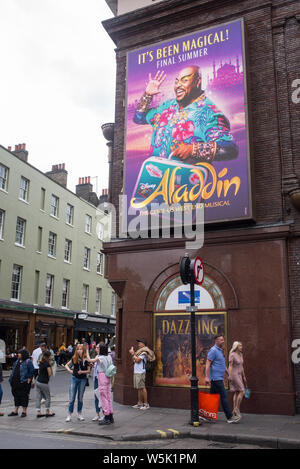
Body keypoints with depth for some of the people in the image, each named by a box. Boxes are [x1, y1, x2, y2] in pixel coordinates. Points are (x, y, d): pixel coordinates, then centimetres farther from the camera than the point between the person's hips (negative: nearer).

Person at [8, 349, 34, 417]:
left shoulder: (28, 361, -10)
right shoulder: (17, 361, 15)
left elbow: (32, 371, -12)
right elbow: (14, 370, 20)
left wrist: (29, 379, -14)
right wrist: (11, 379, 13)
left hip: (24, 382, -8)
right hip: (16, 381, 8)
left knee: (24, 396, 0)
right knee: (16, 395, 13)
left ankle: (24, 411, 9)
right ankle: (15, 411, 23)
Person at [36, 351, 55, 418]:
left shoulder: (41, 363, 8)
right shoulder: (47, 364, -13)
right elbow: (49, 374, -12)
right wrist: (50, 364, -3)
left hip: (37, 381, 7)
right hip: (44, 382, -7)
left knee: (38, 397, 7)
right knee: (48, 397, 8)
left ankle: (38, 412, 8)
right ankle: (47, 412, 12)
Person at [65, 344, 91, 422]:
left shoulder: (86, 359, -7)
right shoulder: (74, 358, -1)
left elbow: (88, 371, -3)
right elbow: (66, 365, 11)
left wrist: (82, 372, -19)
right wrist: (69, 370, -6)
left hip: (82, 379, -1)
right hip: (74, 378, 1)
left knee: (80, 398, 10)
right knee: (72, 398, 0)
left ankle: (79, 414, 22)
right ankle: (69, 415, 7)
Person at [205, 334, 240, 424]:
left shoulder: (220, 351, 18)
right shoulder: (213, 350, -12)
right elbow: (208, 364, -17)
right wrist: (207, 377, -23)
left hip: (219, 378, 9)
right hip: (216, 378, -9)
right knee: (224, 396, -7)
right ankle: (230, 417, -3)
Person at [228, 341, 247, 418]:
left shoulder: (240, 355, 12)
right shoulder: (232, 355, -12)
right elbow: (230, 366, -15)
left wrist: (244, 377, 18)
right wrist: (230, 376, -22)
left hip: (239, 375, 8)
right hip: (234, 375, -8)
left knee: (237, 393, 8)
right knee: (242, 392, -12)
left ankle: (235, 410, 12)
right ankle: (237, 408, -3)